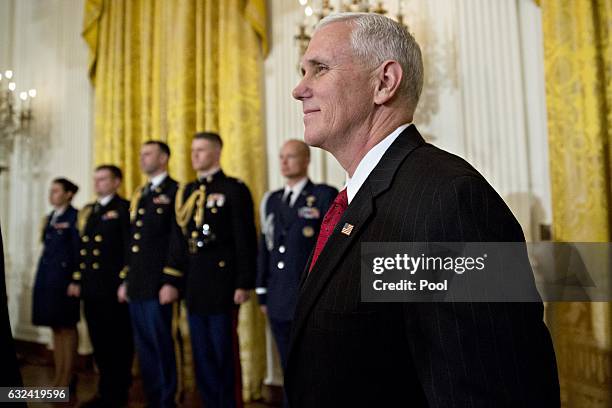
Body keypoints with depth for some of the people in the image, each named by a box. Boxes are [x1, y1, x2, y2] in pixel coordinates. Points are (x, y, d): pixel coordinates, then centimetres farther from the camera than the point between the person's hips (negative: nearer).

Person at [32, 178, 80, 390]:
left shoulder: (74, 216, -7)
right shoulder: (50, 217, 16)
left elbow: (78, 250, -11)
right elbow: (48, 245, 18)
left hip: (63, 275, -7)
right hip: (46, 275, 8)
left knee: (67, 326, -1)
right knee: (55, 327, 10)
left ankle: (68, 377, 6)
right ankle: (58, 375, 17)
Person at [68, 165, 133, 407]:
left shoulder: (124, 209, -4)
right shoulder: (88, 211, 19)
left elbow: (130, 248, -11)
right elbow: (83, 249, 20)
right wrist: (77, 280, 14)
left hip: (113, 288, -7)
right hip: (91, 288, 7)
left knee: (118, 342, 2)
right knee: (99, 341, 12)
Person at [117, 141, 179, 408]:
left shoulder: (175, 192, -6)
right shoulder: (139, 195, 19)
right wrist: (125, 281, 16)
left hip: (158, 284, -8)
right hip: (136, 285, 8)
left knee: (161, 344, -1)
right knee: (144, 346, 13)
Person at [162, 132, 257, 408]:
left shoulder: (234, 189, -4)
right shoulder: (186, 192, 14)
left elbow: (246, 240, -9)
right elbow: (178, 239, 14)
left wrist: (244, 283, -13)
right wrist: (171, 281, 9)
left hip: (221, 280, -6)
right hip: (193, 284, 6)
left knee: (224, 351, 2)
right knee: (201, 353, 12)